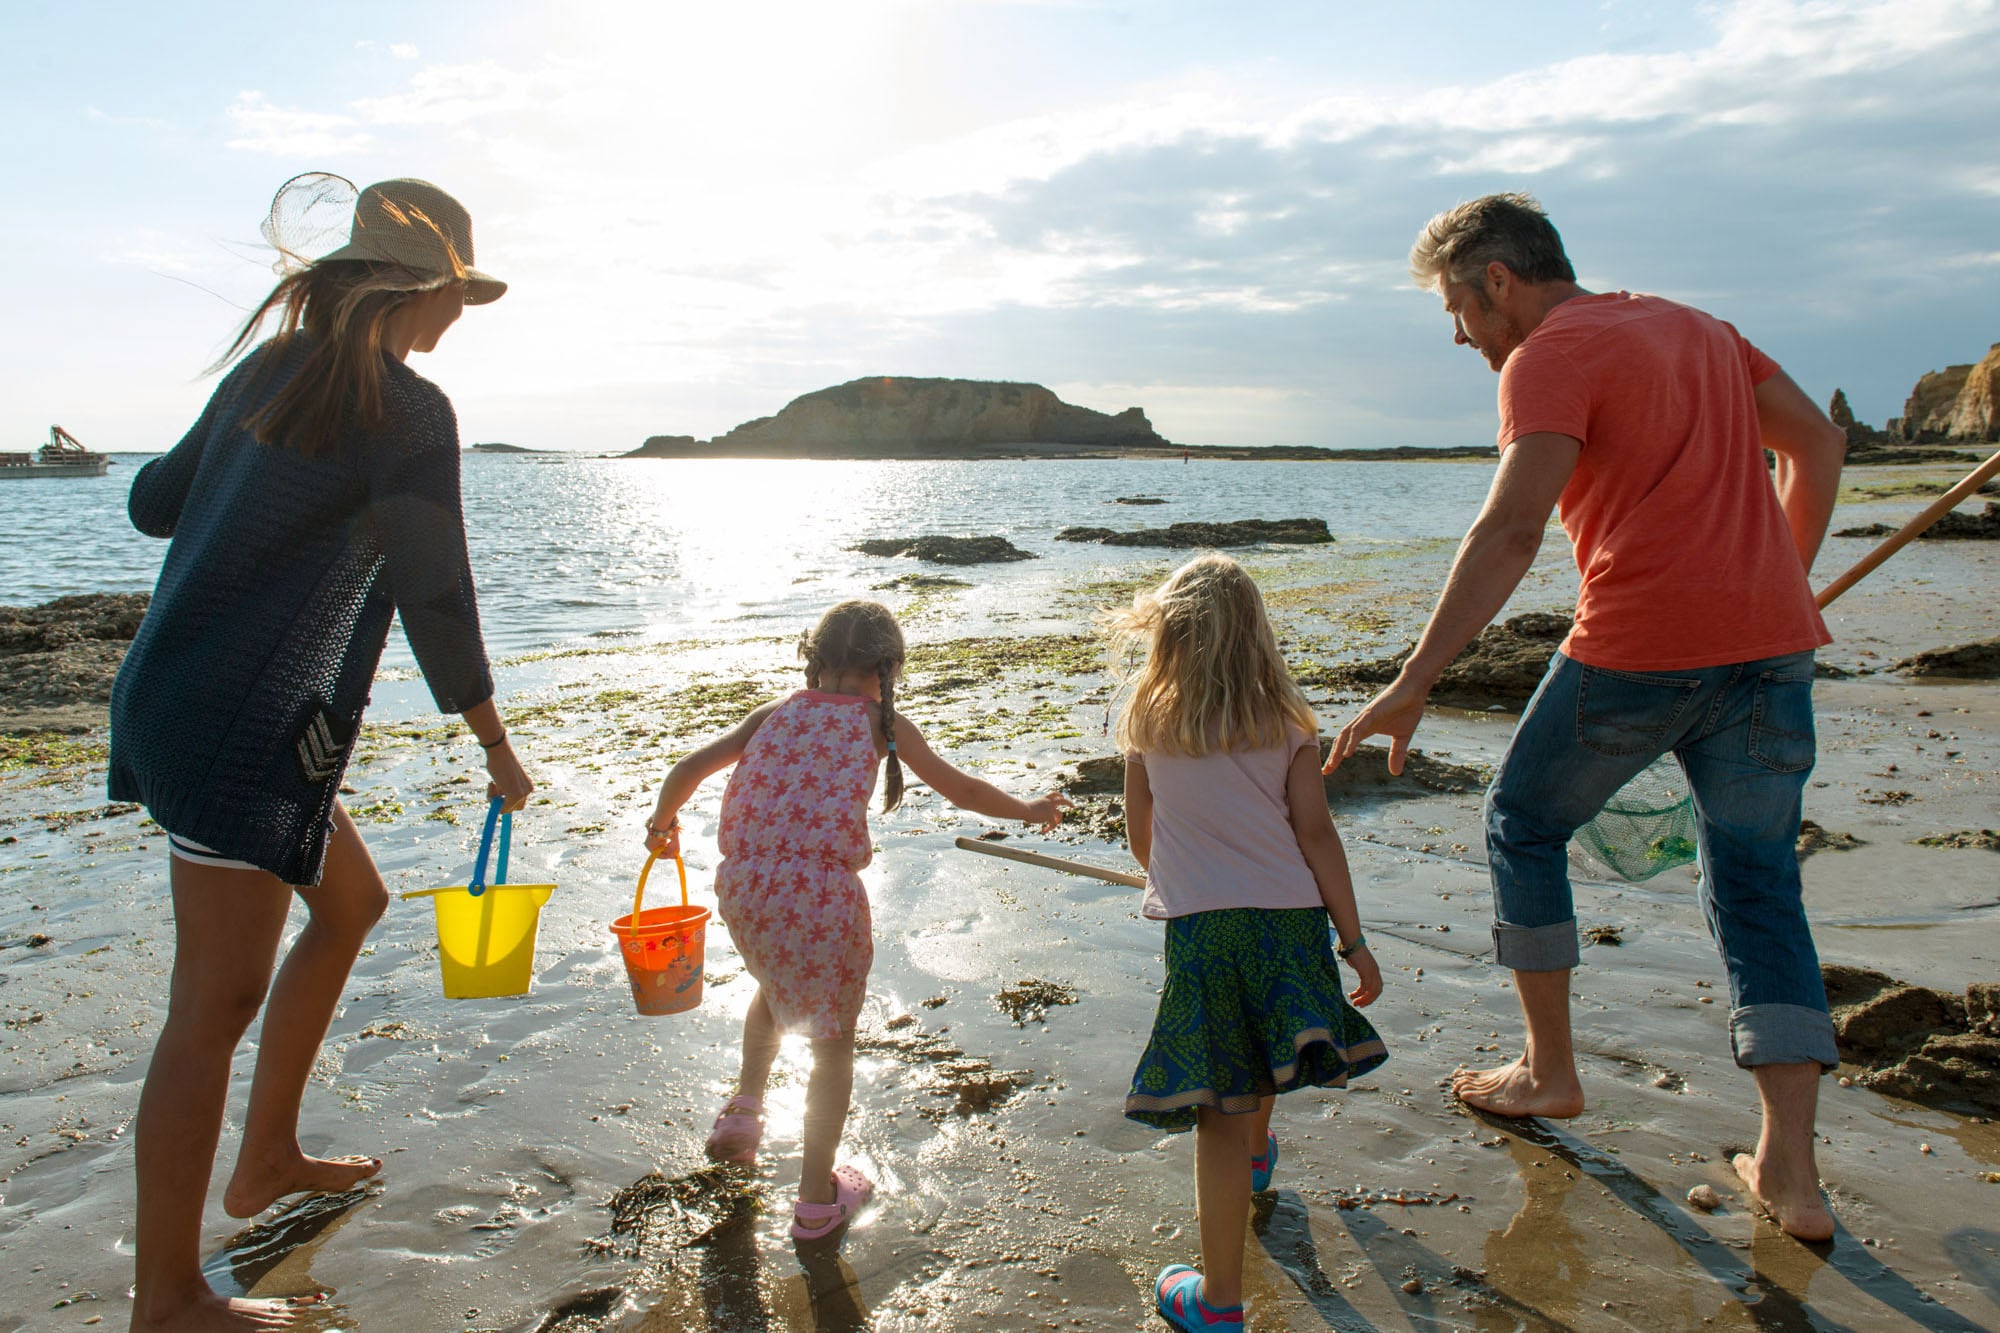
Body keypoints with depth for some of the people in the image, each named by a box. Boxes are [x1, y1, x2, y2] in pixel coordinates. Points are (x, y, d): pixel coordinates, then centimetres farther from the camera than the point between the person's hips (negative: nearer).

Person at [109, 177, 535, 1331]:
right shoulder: (407, 409, -12)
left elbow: (154, 503, 20)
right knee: (219, 1001, -2)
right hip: (239, 726, -10)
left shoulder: (271, 369, 12)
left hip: (176, 694, 10)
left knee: (352, 902, 23)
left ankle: (269, 1159, 34)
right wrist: (498, 748, -1)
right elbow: (435, 600, -12)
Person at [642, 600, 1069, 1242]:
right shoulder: (882, 722, 7)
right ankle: (818, 1197, 22)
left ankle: (745, 1105, 32)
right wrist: (1031, 811, 29)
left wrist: (663, 823, 32)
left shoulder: (775, 712, 15)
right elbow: (961, 790, 13)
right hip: (821, 893, -4)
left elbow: (687, 769, 12)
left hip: (742, 887, 4)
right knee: (833, 1040, 13)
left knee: (775, 985, 37)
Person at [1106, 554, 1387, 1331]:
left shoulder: (1147, 722, 3)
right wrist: (1354, 940, 3)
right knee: (1260, 1065, 29)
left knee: (1220, 1111, 0)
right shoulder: (1285, 724, 3)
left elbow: (1139, 832, 14)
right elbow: (1316, 833, -1)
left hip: (1196, 924, -2)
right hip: (1289, 917, 2)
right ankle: (1257, 1152, 57)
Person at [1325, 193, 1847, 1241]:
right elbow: (1818, 440, 21)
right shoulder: (1696, 327, 20)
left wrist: (1414, 682, -24)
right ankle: (1790, 1172, 9)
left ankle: (1548, 1070, 24)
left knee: (1524, 824, 15)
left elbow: (1510, 532, -20)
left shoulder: (1550, 357, -6)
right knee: (1757, 888, 12)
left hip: (1641, 645, -7)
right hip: (1772, 643, 7)